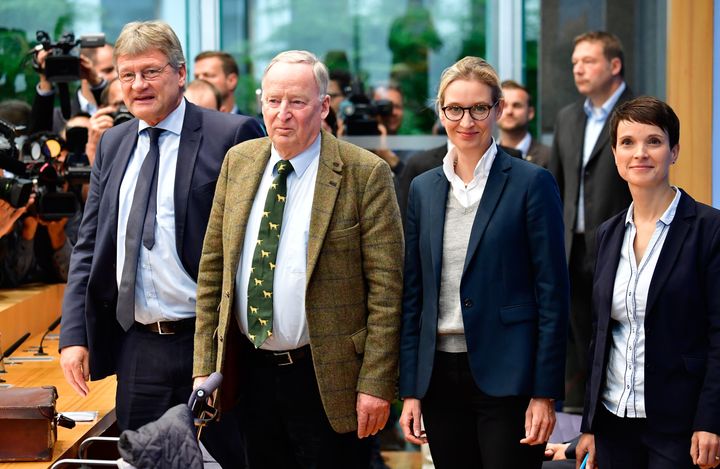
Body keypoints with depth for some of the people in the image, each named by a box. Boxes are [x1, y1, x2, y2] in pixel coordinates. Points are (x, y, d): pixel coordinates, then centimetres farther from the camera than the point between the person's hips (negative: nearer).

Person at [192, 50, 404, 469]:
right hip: (252, 371, 5)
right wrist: (204, 366, 6)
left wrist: (375, 384, -14)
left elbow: (386, 288, -11)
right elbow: (213, 267, 10)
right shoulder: (238, 162, 6)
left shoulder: (365, 174, -9)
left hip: (328, 379, -5)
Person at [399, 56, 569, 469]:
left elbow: (552, 294, -6)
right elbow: (413, 294, 12)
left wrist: (545, 393, -10)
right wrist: (410, 389, 7)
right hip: (440, 376, 5)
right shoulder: (424, 189, 11)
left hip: (507, 377, -4)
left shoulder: (532, 183, -3)